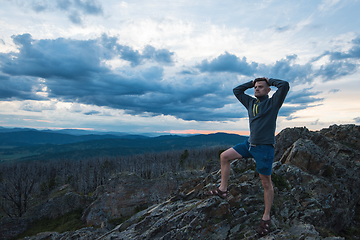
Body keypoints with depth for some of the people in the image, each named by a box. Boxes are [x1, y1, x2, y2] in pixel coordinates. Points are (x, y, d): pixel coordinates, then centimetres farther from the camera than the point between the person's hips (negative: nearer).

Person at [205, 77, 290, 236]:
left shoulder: (273, 102, -4)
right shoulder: (251, 102, 13)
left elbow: (285, 85, -18)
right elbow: (237, 91, 21)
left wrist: (270, 80, -1)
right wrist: (251, 83, 14)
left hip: (265, 147, -6)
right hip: (250, 144, 7)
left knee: (266, 182, 3)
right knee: (224, 156, 2)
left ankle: (266, 218, 17)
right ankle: (223, 189, 13)